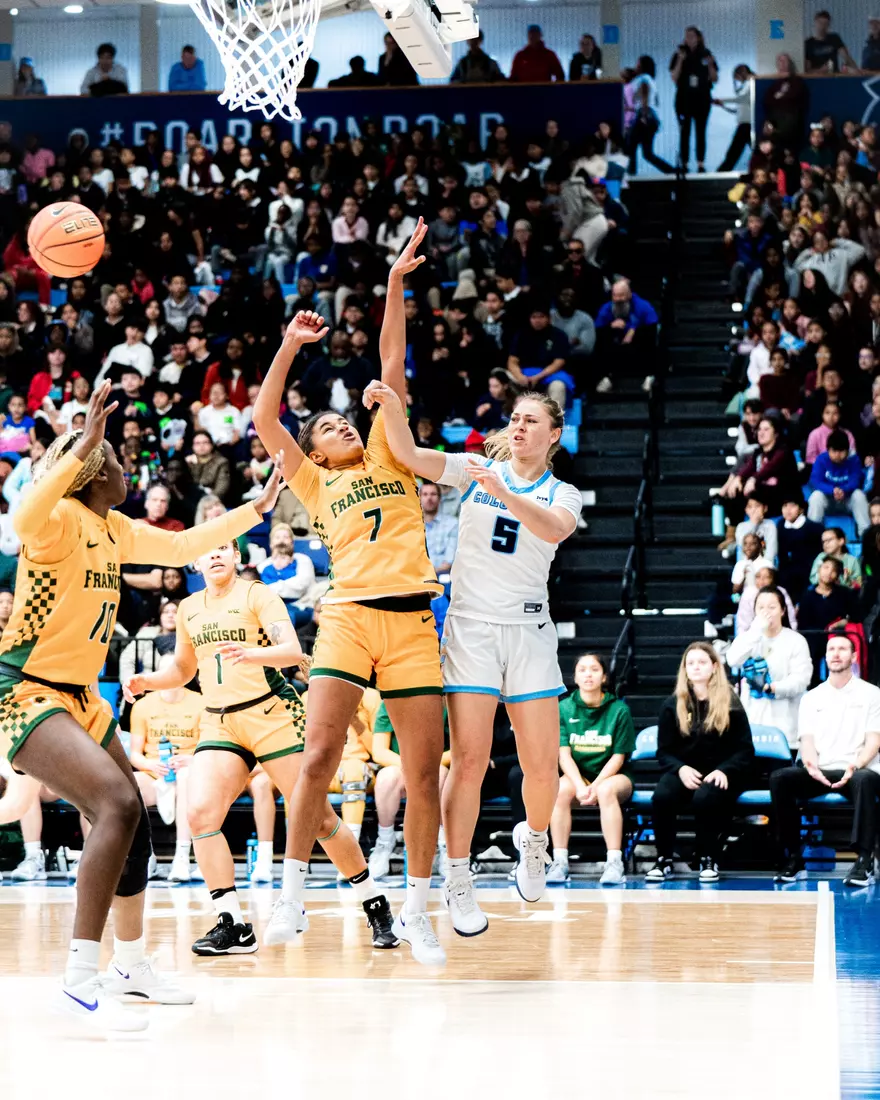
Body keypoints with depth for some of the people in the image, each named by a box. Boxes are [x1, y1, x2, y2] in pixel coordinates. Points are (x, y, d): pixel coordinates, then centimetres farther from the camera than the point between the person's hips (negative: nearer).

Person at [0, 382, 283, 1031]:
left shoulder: (114, 530, 10)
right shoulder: (62, 520, -16)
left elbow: (182, 547, 27)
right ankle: (81, 978, -25)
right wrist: (82, 446, -46)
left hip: (78, 697, 10)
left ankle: (131, 965, 32)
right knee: (118, 805, -26)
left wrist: (254, 511, 26)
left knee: (135, 824, 14)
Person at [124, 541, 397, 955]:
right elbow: (183, 669, 26)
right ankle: (232, 925, -13)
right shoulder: (189, 608, 13)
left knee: (318, 817, -3)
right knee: (200, 812, -17)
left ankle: (375, 905, 15)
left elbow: (293, 651, -19)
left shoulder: (257, 595, -5)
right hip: (219, 724, 5)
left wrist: (252, 654, -37)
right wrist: (146, 681, 7)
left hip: (273, 715, -5)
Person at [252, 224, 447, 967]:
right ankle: (294, 894, -4)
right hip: (349, 615, -1)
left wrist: (395, 283, 10)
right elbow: (265, 421, 10)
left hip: (413, 621, 1)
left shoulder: (388, 456, 21)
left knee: (424, 770, -1)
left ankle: (416, 911, 9)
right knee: (321, 753, -14)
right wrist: (290, 346, 9)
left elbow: (392, 366, 16)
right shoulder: (316, 483, 20)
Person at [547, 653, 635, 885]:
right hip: (576, 776, 2)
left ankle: (614, 863, -39)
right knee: (560, 789, -31)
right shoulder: (564, 708, 0)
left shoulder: (619, 710, -5)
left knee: (607, 791, -36)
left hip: (612, 776, -2)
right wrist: (580, 786, -23)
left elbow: (618, 757, -6)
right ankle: (560, 861, -30)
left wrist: (596, 786, -20)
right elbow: (564, 755, -6)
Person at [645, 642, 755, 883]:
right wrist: (681, 769, -14)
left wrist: (724, 771, -17)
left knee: (704, 798, -37)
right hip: (684, 771, 2)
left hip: (719, 774, -2)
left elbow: (744, 751, 2)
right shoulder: (673, 706, 9)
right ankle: (664, 860, -17)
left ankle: (708, 861, -18)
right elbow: (664, 751, 8)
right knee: (661, 796, -32)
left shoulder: (730, 705, 5)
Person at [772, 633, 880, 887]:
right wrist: (811, 765, -18)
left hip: (856, 772, -3)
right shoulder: (811, 698, 16)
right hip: (819, 772, 3)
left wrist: (855, 766, -21)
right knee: (779, 778, -26)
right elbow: (807, 741, 6)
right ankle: (793, 858, -22)